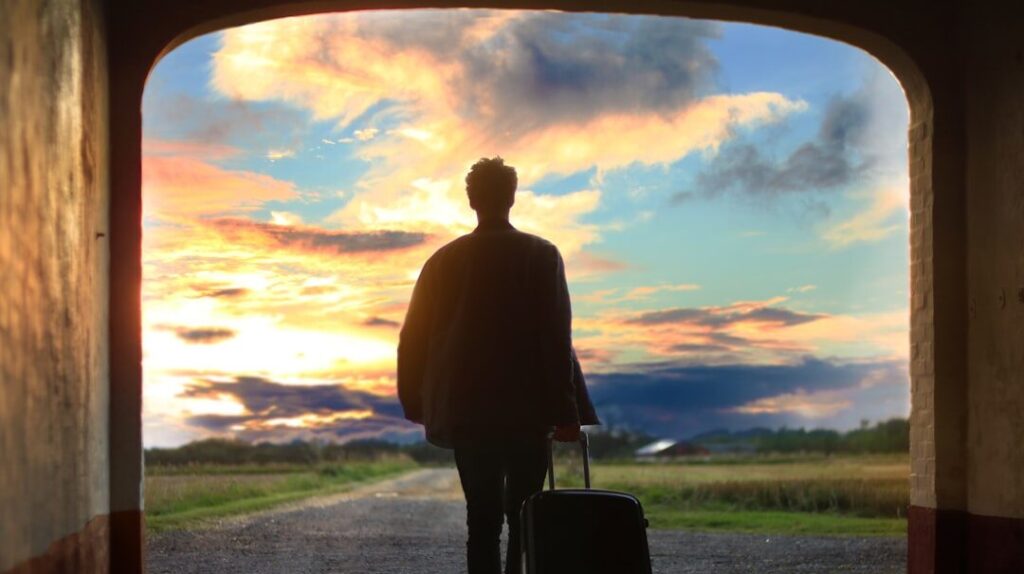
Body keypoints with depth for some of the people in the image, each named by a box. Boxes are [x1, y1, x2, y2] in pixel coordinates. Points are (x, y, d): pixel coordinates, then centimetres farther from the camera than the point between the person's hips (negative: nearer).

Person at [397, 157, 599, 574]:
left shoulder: (444, 260, 6)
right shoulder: (541, 256, -2)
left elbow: (415, 338, 7)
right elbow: (556, 338, -8)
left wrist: (418, 406, 17)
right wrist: (566, 411, -6)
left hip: (465, 413, 3)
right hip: (526, 411, -2)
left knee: (482, 520, 6)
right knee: (525, 520, 3)